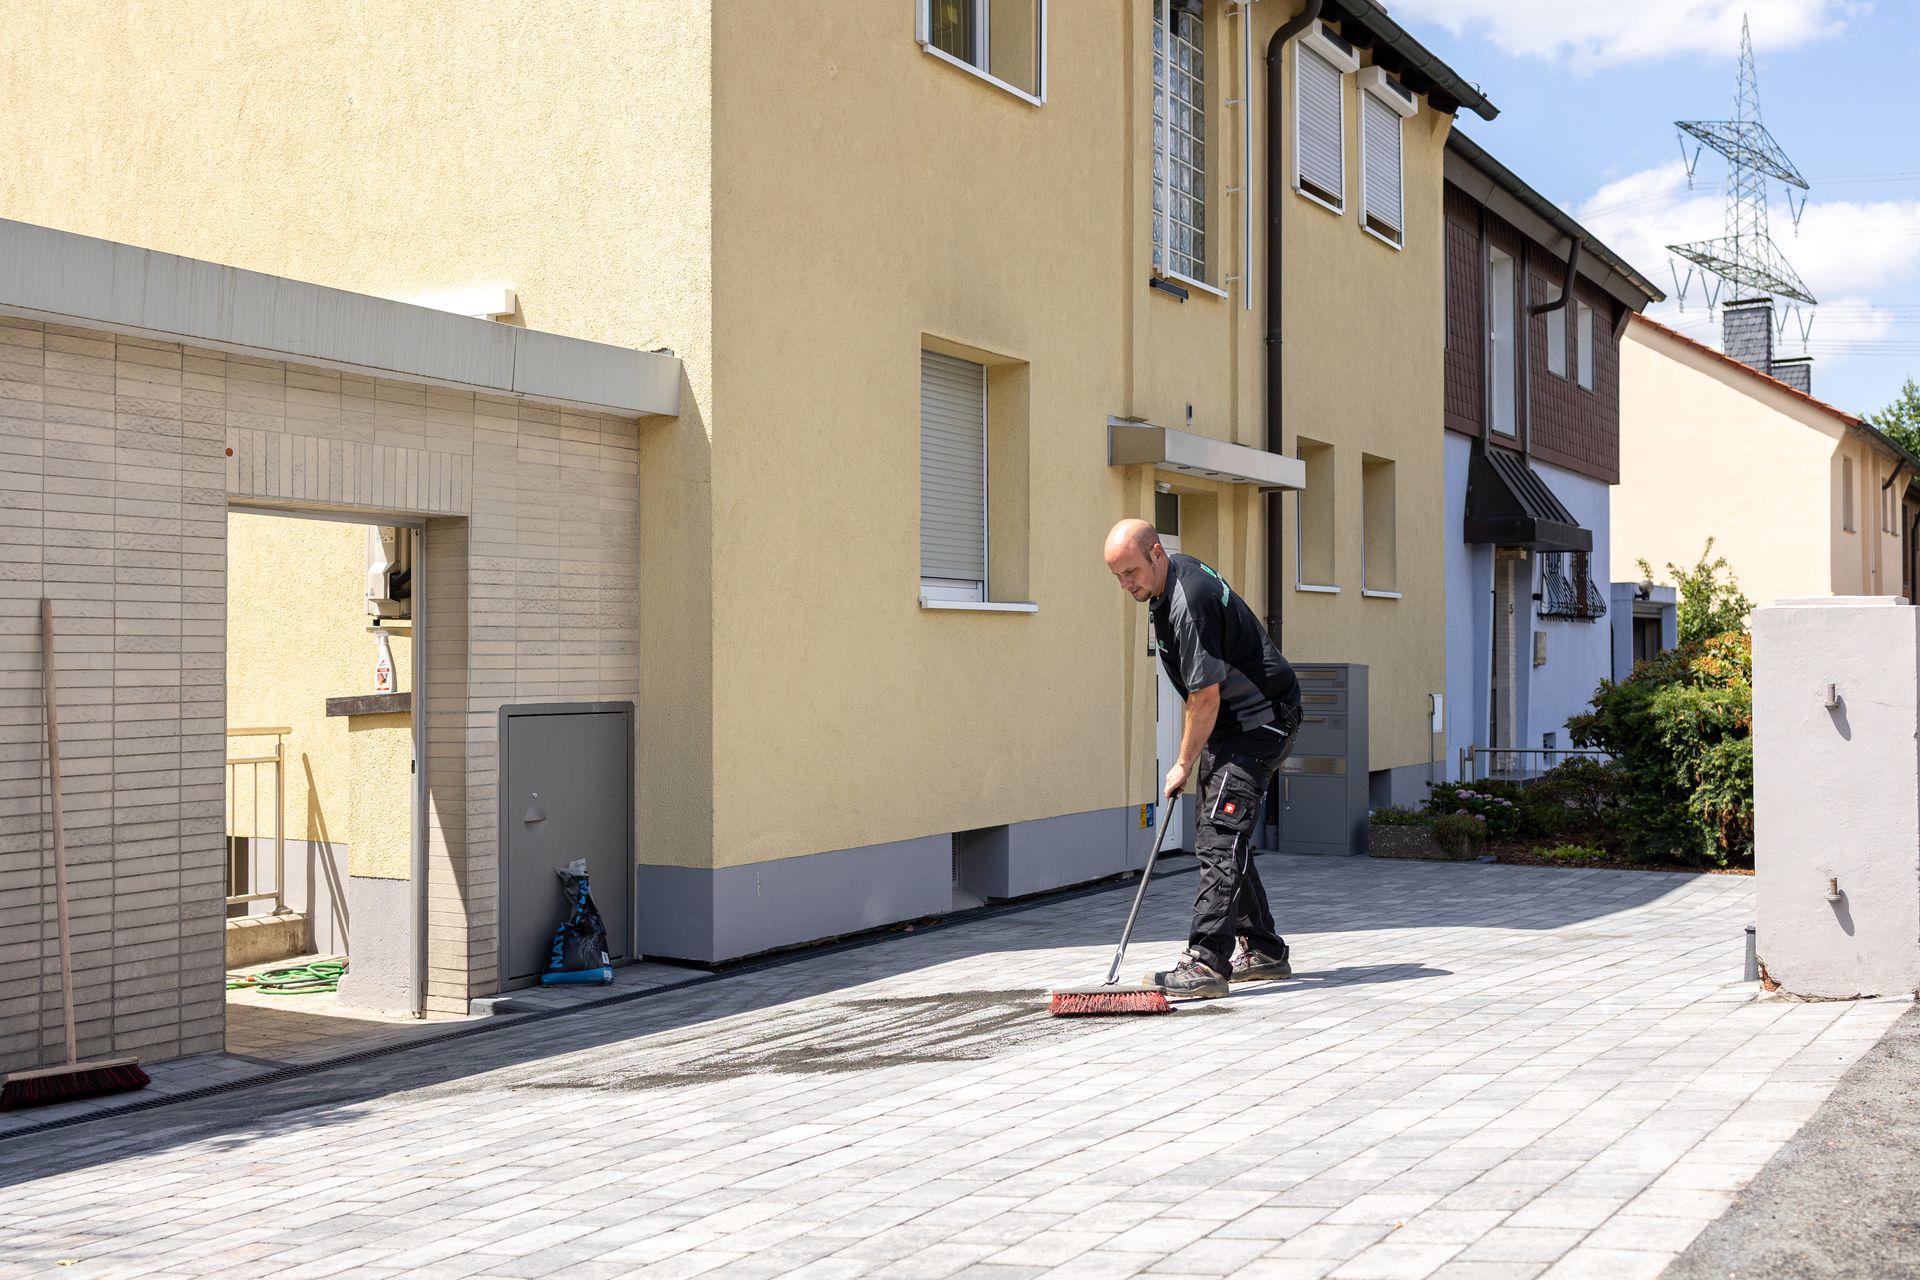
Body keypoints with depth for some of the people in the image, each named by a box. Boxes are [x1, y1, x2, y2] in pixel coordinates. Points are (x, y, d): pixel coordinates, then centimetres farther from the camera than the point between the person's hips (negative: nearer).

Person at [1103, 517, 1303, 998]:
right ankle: (1264, 951, 22)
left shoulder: (1189, 605, -27)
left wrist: (1184, 764, -12)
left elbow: (1206, 696, -23)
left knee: (1219, 838, -19)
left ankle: (1206, 962, -24)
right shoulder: (1174, 571, 5)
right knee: (1228, 838, 14)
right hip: (1233, 720, 11)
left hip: (1261, 719, -11)